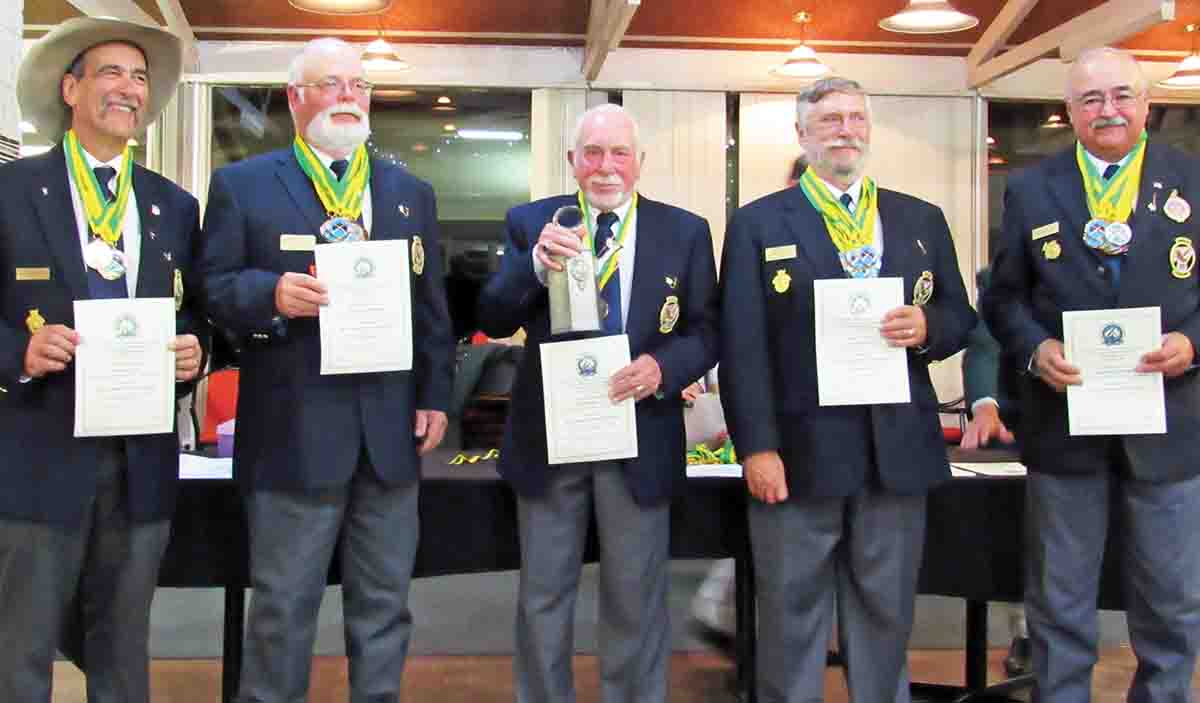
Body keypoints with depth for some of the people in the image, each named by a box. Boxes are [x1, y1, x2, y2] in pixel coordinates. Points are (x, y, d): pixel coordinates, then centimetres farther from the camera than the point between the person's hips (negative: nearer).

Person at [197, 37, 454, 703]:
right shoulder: (241, 185, 4)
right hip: (294, 430, -3)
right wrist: (270, 293, -21)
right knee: (282, 607, 5)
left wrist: (435, 396, 6)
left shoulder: (411, 192, 14)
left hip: (391, 428, 4)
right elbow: (213, 287, -2)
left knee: (384, 604, 13)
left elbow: (432, 306, 13)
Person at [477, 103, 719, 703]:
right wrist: (535, 265, -24)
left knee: (635, 603, 12)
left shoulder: (685, 232, 1)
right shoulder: (530, 222, 1)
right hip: (548, 434, 0)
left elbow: (705, 332, 2)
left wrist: (662, 367, -19)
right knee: (541, 600, 12)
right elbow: (493, 320, -5)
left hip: (640, 438, 0)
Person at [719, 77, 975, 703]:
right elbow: (742, 346, -4)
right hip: (799, 451, -3)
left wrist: (927, 328, -9)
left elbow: (960, 316, 14)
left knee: (886, 612, 12)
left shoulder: (922, 220, 12)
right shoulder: (758, 224, 2)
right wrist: (757, 447, -12)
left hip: (898, 453, 3)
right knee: (792, 616, 7)